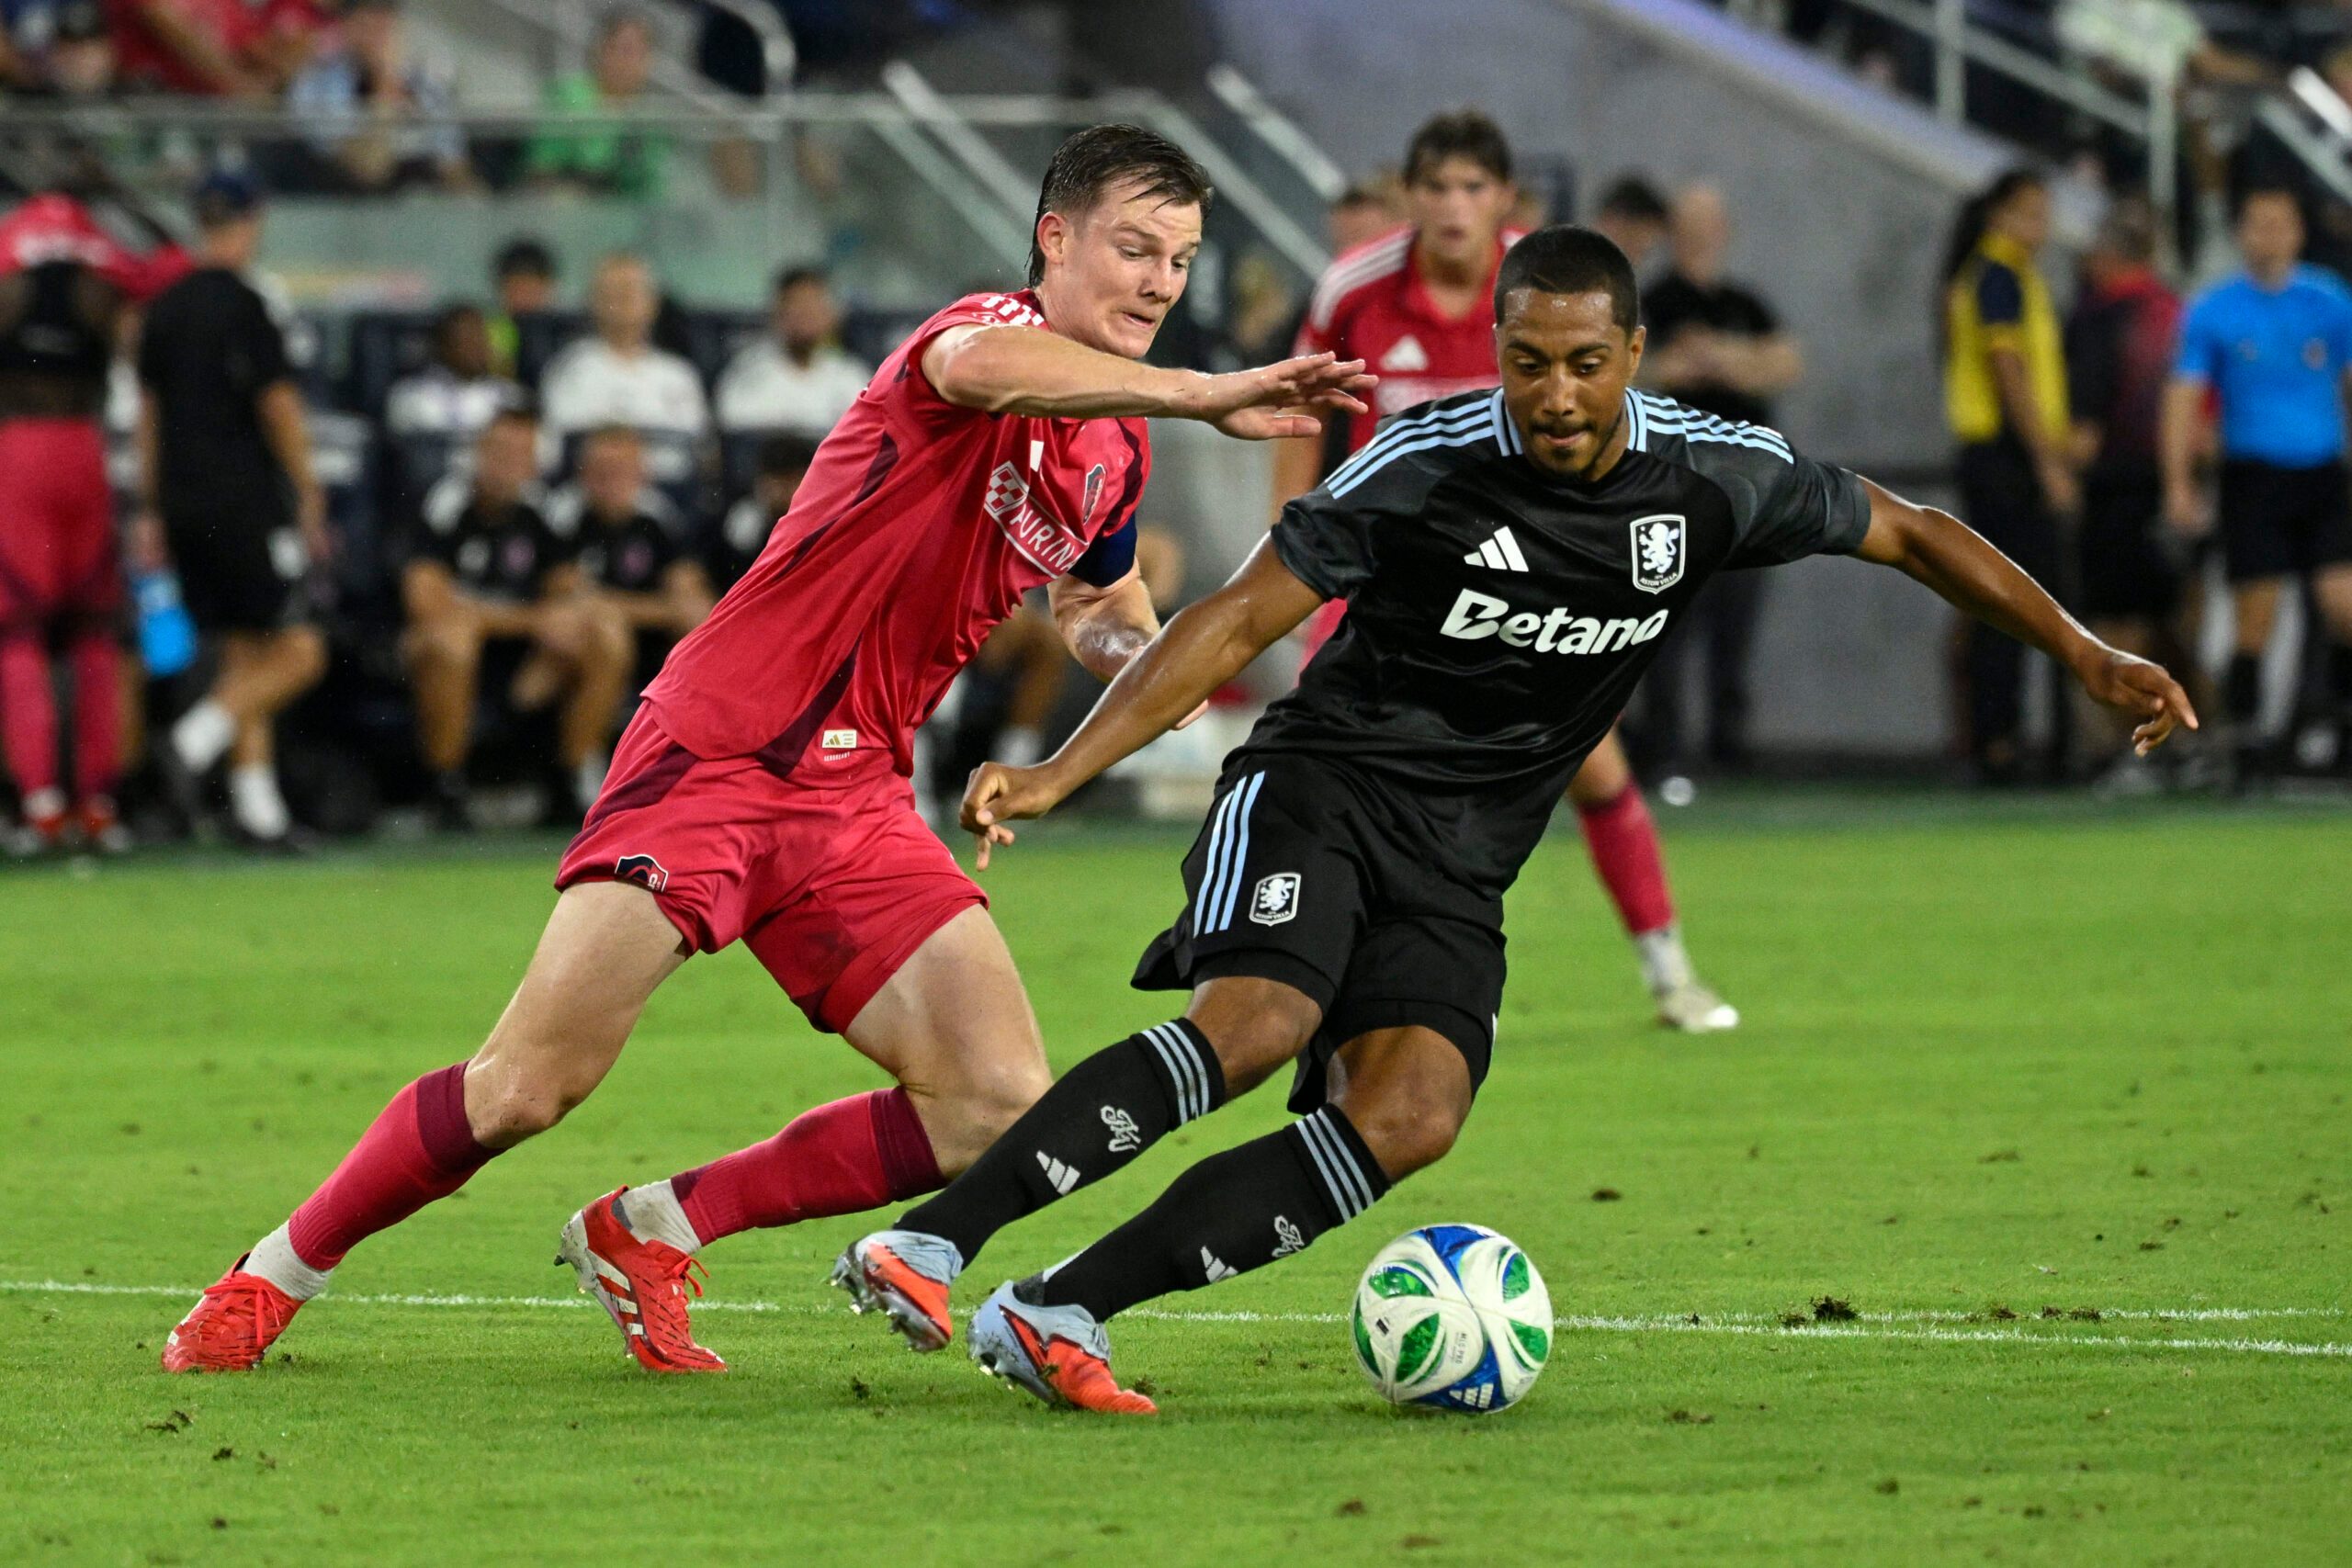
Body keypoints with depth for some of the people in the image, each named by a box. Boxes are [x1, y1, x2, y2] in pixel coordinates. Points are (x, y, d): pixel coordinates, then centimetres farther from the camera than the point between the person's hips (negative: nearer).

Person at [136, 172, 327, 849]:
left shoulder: (165, 309, 11)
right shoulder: (245, 307, -11)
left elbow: (148, 410, 15)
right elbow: (279, 409, -12)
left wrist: (151, 507, 20)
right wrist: (310, 501, -6)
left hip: (185, 511, 8)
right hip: (245, 503, -8)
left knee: (244, 655, 11)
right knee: (299, 653, -4)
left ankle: (258, 804, 5)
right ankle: (196, 739, -20)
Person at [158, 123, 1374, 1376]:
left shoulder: (1115, 452, 12)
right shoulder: (993, 329, -11)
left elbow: (1095, 606, 35)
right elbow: (987, 369, -40)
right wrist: (1208, 396, -47)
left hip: (857, 802, 7)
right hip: (715, 751, -7)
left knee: (999, 1104, -9)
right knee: (526, 1088, -13)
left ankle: (652, 1235, 7)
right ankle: (275, 1274, 10)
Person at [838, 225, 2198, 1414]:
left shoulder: (1715, 477, -3)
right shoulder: (1425, 470, -13)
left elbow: (1907, 533, 12)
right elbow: (1237, 621, -10)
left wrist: (2086, 655, 12)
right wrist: (1061, 773, -19)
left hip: (1460, 866, 4)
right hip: (1322, 786, -4)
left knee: (1408, 1122, -22)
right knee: (1253, 1027, -32)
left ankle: (1061, 1311, -24)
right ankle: (929, 1243, -39)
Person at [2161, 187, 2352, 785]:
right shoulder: (2211, 311, 2)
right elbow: (2185, 395, 0)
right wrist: (2179, 483, -9)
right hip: (2253, 480, -1)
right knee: (2253, 619, -4)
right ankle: (2247, 745, 5)